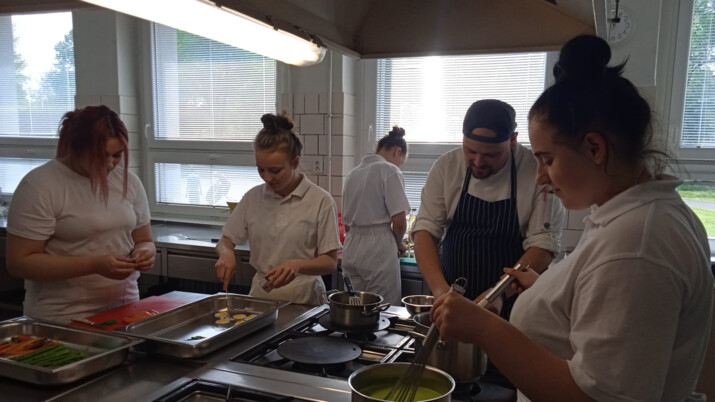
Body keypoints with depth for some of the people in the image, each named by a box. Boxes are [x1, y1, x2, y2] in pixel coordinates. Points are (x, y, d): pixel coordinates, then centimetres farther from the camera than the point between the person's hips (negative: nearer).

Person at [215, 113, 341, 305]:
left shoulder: (321, 201, -7)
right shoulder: (253, 197, 5)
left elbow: (330, 263, -4)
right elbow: (225, 241, 14)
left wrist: (298, 264, -23)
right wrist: (226, 252, -9)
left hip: (303, 298, -3)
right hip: (261, 294, 3)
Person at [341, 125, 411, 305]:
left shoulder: (353, 173, 14)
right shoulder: (390, 171, -7)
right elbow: (399, 222, -12)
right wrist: (399, 244, 5)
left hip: (351, 248, 7)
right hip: (378, 248, -7)